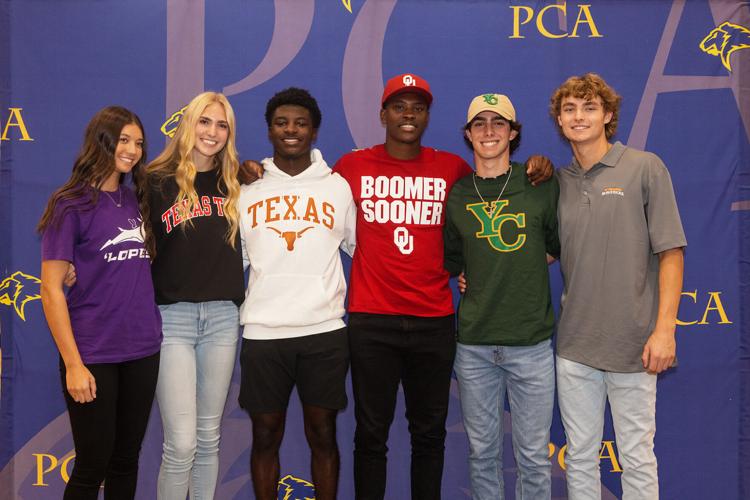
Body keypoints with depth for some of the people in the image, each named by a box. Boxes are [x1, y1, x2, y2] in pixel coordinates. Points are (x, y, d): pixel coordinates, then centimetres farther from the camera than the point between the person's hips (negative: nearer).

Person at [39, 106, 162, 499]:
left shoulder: (134, 201, 9)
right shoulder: (71, 205, -7)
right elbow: (51, 289, -10)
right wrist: (73, 363, -14)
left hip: (143, 351, 5)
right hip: (93, 357, -5)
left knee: (126, 460, 14)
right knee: (92, 467, 5)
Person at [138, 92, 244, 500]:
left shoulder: (232, 184, 11)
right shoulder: (158, 181, 1)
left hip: (222, 316, 3)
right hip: (172, 315, -3)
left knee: (208, 438, 11)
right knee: (181, 444, -6)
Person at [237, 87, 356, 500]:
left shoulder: (337, 187, 6)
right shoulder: (248, 189, 8)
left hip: (325, 330, 0)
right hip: (262, 331, 1)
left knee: (322, 434, 7)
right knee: (265, 436, 7)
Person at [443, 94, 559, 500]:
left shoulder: (542, 187, -1)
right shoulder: (456, 196, 4)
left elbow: (560, 246, 12)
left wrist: (527, 265, 3)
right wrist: (477, 279, 2)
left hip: (531, 343, -1)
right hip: (473, 344, 2)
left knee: (533, 456, 7)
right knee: (482, 452, 12)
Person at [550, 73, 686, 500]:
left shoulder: (645, 168, -3)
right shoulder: (559, 181, 9)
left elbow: (670, 252, -6)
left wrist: (665, 328, -13)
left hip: (632, 344, -4)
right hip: (575, 344, 4)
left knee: (637, 459, 7)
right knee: (580, 457, 13)